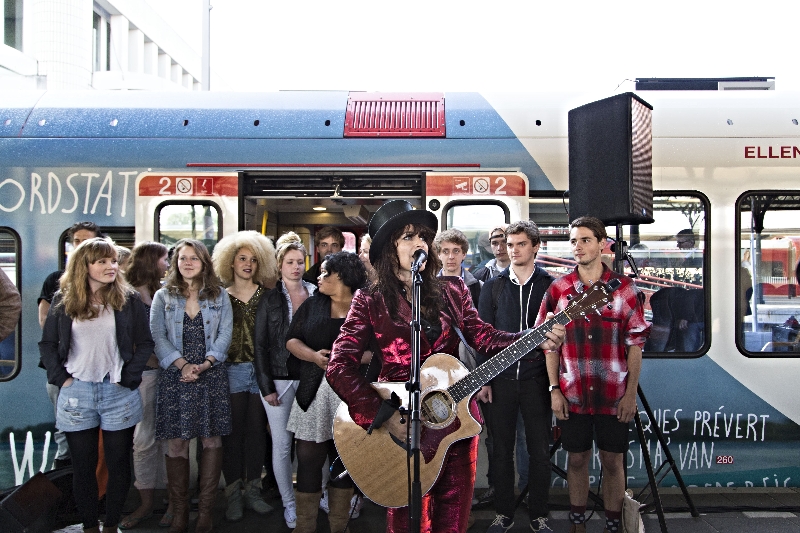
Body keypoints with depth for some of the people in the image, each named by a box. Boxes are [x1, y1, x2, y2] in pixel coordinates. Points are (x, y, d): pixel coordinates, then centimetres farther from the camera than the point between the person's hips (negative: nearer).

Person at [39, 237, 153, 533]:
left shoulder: (129, 300, 0)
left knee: (118, 462, 7)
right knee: (83, 465, 9)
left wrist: (129, 378, -7)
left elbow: (145, 343, 2)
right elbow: (47, 344, 8)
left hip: (118, 393, -1)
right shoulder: (63, 301, 3)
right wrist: (61, 378, -3)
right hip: (76, 393, 1)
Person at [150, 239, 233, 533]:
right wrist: (182, 365, -14)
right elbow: (158, 337, 0)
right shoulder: (163, 296, 8)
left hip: (211, 376, 0)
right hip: (175, 376, 0)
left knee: (212, 441, 1)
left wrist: (205, 363, -13)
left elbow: (225, 334, 2)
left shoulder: (219, 296, 9)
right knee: (176, 443, 0)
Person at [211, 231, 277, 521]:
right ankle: (233, 494, 12)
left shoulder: (265, 293, 6)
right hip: (232, 369, -1)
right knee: (232, 431, 2)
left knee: (257, 429, 7)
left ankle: (253, 490, 18)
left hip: (260, 369, 1)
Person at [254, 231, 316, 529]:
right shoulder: (269, 300, 1)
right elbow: (260, 346, 0)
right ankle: (289, 503, 17)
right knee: (282, 444, 4)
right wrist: (266, 387, -6)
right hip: (279, 379, -1)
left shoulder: (317, 295, 6)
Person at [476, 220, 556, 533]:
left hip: (536, 378, -1)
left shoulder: (549, 285, 4)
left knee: (539, 450, 5)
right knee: (501, 449, 8)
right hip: (500, 378, 1)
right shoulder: (493, 286, 7)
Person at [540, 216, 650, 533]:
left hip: (614, 395, -1)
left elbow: (635, 344, -1)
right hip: (572, 394, 1)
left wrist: (631, 393, -5)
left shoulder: (624, 288, -1)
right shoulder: (559, 289, 2)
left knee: (612, 460, 9)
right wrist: (554, 389, -1)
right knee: (577, 459, 11)